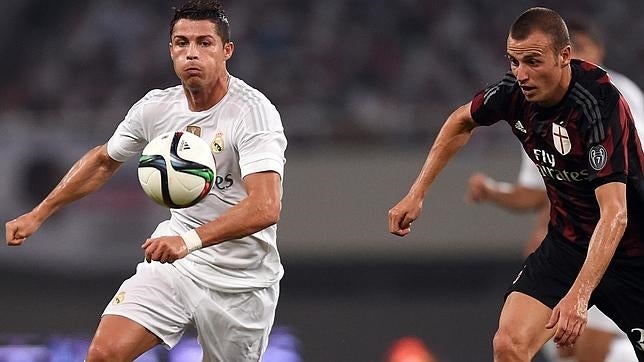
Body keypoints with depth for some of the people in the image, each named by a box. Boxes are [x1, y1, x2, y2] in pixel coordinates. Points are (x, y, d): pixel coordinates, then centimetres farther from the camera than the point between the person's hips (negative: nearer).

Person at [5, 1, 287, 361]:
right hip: (174, 263, 4)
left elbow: (265, 208, -33)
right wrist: (38, 215, 16)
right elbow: (103, 160, 19)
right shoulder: (156, 108, -2)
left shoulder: (254, 112, -20)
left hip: (241, 284, -4)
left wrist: (191, 240, -46)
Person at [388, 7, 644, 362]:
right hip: (565, 242, 5)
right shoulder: (514, 91, -11)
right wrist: (417, 193, 9)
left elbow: (614, 214, -37)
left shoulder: (600, 103, -30)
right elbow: (462, 121, 15)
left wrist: (579, 295, -47)